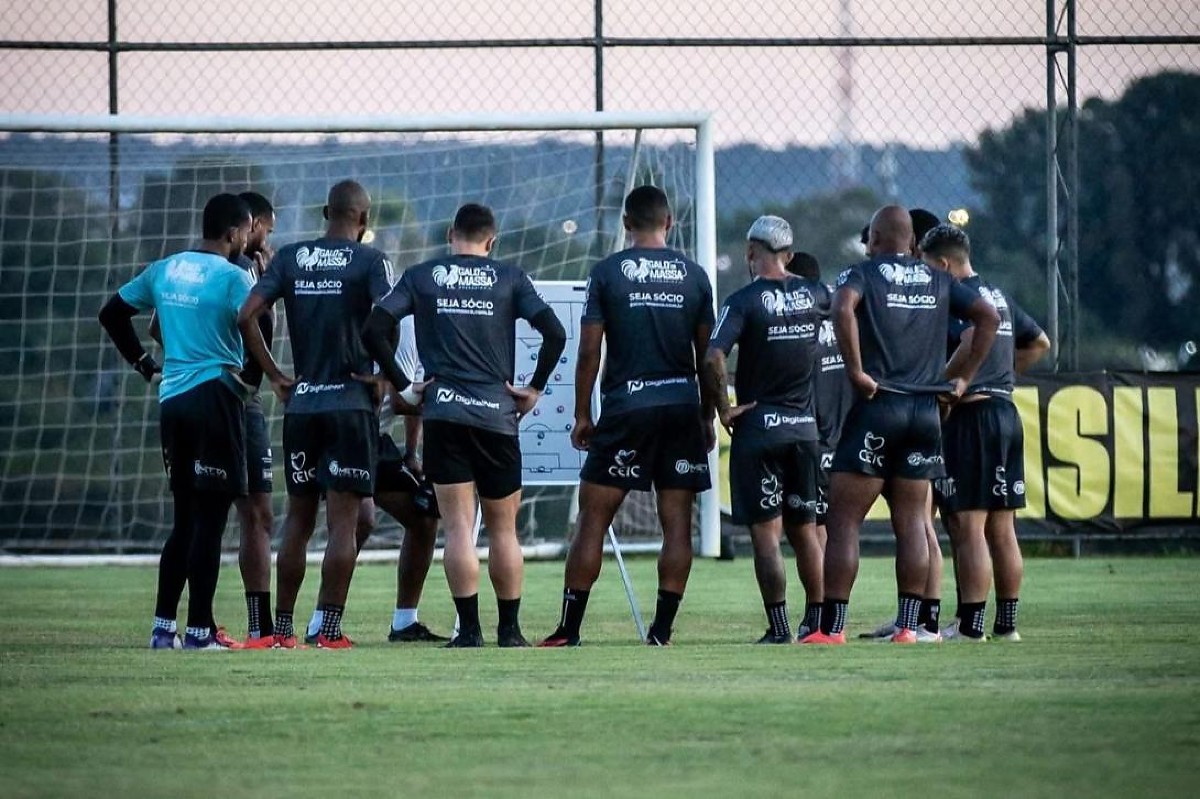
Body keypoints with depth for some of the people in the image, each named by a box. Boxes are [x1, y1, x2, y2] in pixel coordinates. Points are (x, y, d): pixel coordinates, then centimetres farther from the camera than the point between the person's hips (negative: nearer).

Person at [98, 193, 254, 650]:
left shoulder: (163, 270, 12)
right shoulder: (233, 277, -8)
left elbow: (111, 313, 18)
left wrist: (141, 362, 20)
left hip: (172, 399, 7)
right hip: (216, 397, -7)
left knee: (184, 518, 13)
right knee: (209, 518, -4)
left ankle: (163, 628, 11)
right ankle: (199, 630, -6)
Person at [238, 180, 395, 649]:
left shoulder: (290, 257, 7)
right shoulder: (369, 261, -4)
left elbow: (246, 317, 0)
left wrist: (275, 376, 6)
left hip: (300, 404, 4)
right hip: (350, 405, -4)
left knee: (298, 518, 12)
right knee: (343, 520, -1)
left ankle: (283, 628, 12)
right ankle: (329, 629, -5)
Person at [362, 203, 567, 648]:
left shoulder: (421, 277, 6)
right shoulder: (509, 279, 5)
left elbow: (374, 330, -3)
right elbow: (554, 333, -5)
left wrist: (402, 387, 2)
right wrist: (535, 388, 5)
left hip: (443, 413, 0)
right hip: (498, 415, 0)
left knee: (459, 527, -2)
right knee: (503, 529, 11)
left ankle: (469, 630, -7)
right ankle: (509, 630, 13)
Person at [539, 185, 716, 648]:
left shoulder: (607, 272, -1)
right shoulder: (693, 275, 6)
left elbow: (589, 351, -2)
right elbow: (707, 354, 9)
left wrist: (582, 415, 6)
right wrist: (708, 417, 17)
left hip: (626, 406, -2)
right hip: (682, 406, 2)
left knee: (593, 518, 2)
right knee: (677, 523, 4)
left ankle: (569, 630, 0)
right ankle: (662, 631, 1)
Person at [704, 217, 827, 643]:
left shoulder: (744, 301, -11)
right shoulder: (814, 294, 3)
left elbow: (713, 358, -22)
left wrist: (723, 408, -10)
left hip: (758, 426, -5)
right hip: (805, 426, 5)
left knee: (766, 533, -2)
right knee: (804, 529, 14)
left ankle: (779, 629, -6)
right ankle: (816, 621, 16)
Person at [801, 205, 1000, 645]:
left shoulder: (862, 274, -1)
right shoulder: (938, 281, 13)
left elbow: (843, 307, -22)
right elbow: (989, 317, 9)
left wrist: (856, 371, -17)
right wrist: (963, 379, 9)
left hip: (878, 406, -5)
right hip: (926, 409, 5)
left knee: (844, 521, -1)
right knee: (911, 522, 8)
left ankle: (832, 629, -6)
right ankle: (908, 627, 3)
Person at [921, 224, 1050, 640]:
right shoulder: (999, 297, 18)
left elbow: (973, 338, -29)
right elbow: (1039, 343, 29)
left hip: (971, 416, -9)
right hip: (1006, 412, 9)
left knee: (968, 526, -8)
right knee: (1002, 529, 11)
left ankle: (970, 624, -10)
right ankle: (1007, 622, 14)